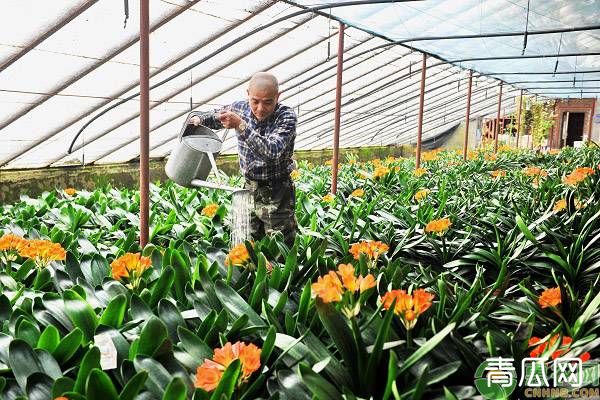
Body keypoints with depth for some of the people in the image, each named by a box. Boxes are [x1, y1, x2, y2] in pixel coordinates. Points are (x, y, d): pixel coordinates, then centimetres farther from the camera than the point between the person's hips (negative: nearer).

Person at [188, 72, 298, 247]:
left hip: (277, 195, -4)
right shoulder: (240, 108, -2)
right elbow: (213, 117, 17)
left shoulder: (286, 116, -16)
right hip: (249, 190, 5)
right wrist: (197, 118, -6)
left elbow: (272, 152, -31)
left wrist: (241, 126, -35)